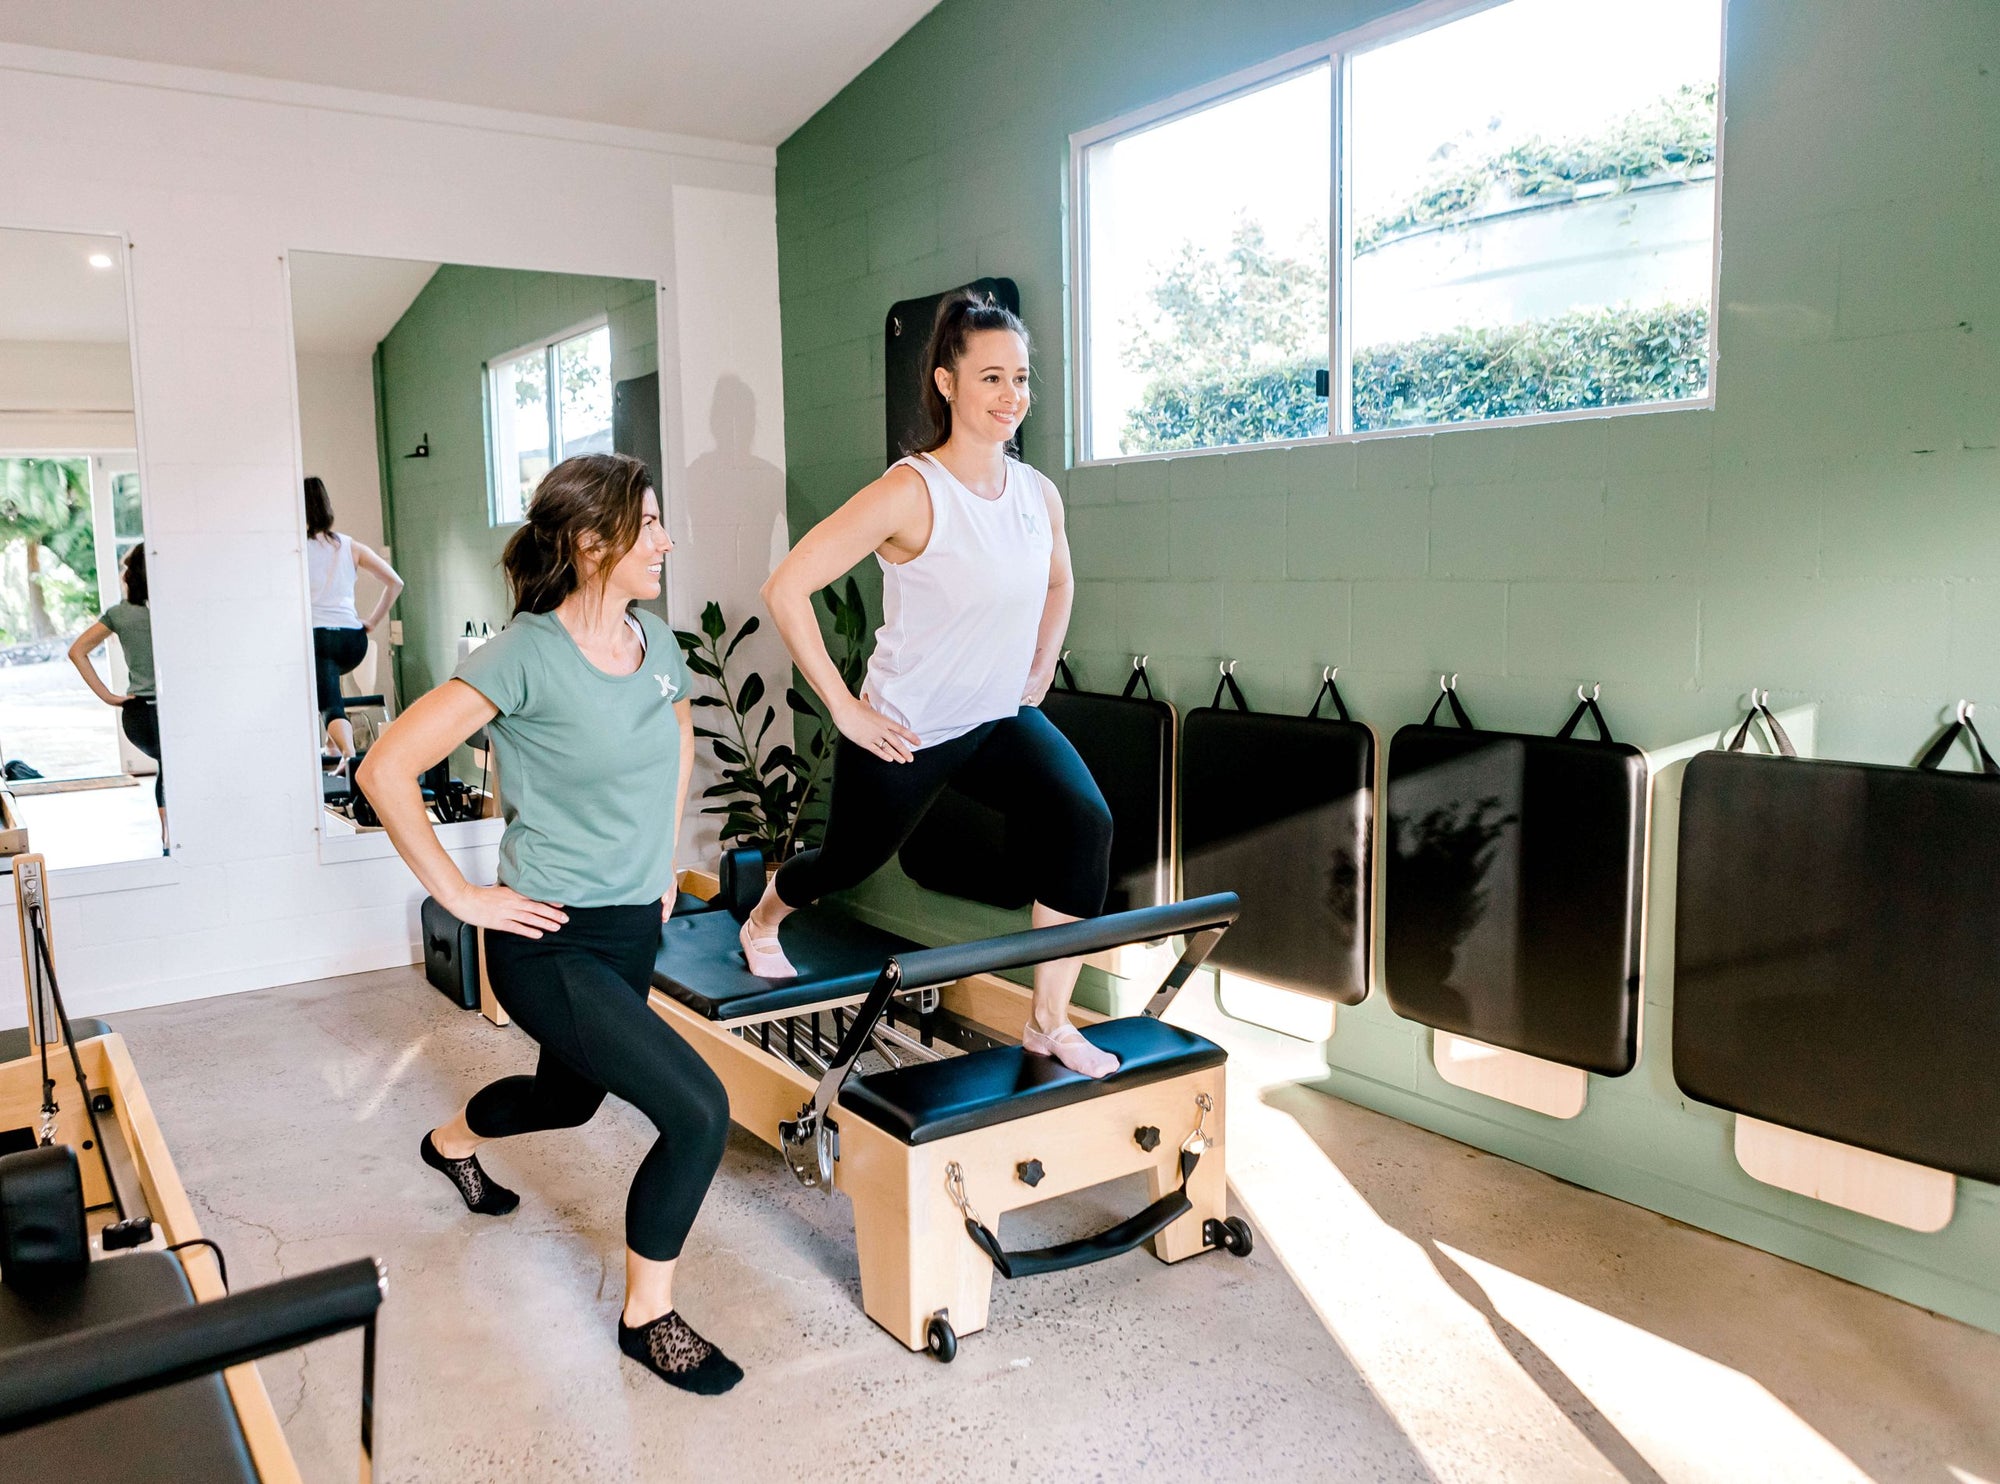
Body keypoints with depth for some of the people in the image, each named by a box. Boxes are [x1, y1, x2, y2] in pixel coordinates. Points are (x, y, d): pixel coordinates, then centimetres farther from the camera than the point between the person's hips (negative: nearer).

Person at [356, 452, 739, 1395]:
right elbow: (386, 769, -20)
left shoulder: (653, 641, 2)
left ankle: (452, 1141, 62)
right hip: (552, 943, -8)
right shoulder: (526, 655, -20)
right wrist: (461, 896, -17)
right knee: (698, 1112, -16)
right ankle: (648, 1318, 8)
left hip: (634, 930, 8)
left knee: (570, 1098, 29)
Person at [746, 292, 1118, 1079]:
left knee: (1083, 820, -20)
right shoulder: (911, 492, -22)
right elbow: (786, 587, -24)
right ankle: (763, 921, 53)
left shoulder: (1039, 494, -2)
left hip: (1001, 720, 5)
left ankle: (1049, 1021, -8)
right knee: (852, 857, 16)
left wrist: (1039, 675, 10)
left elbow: (1057, 584, 21)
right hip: (904, 732, -4)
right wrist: (843, 708, -21)